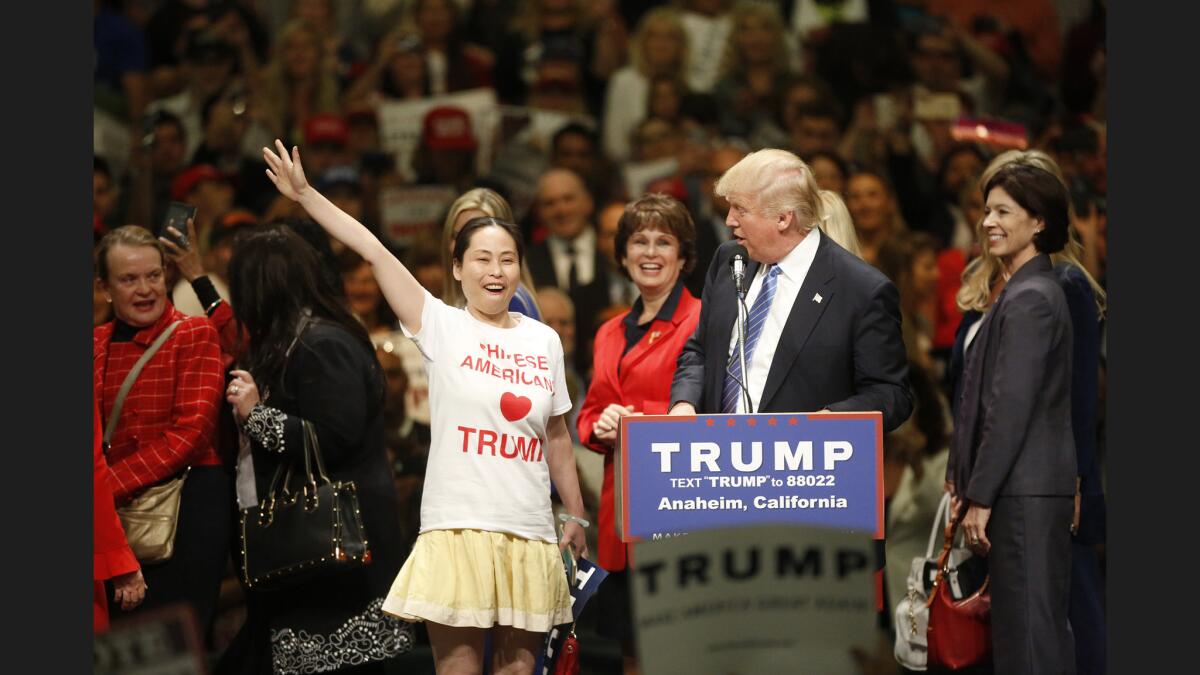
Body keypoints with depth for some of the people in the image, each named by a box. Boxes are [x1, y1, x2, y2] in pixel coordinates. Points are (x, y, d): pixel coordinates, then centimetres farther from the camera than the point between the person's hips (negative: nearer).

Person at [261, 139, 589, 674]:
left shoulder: (544, 340, 11)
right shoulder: (441, 327, 2)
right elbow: (373, 251, -5)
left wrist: (576, 516, 21)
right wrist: (305, 195, -10)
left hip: (529, 538, 3)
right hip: (457, 529, -3)